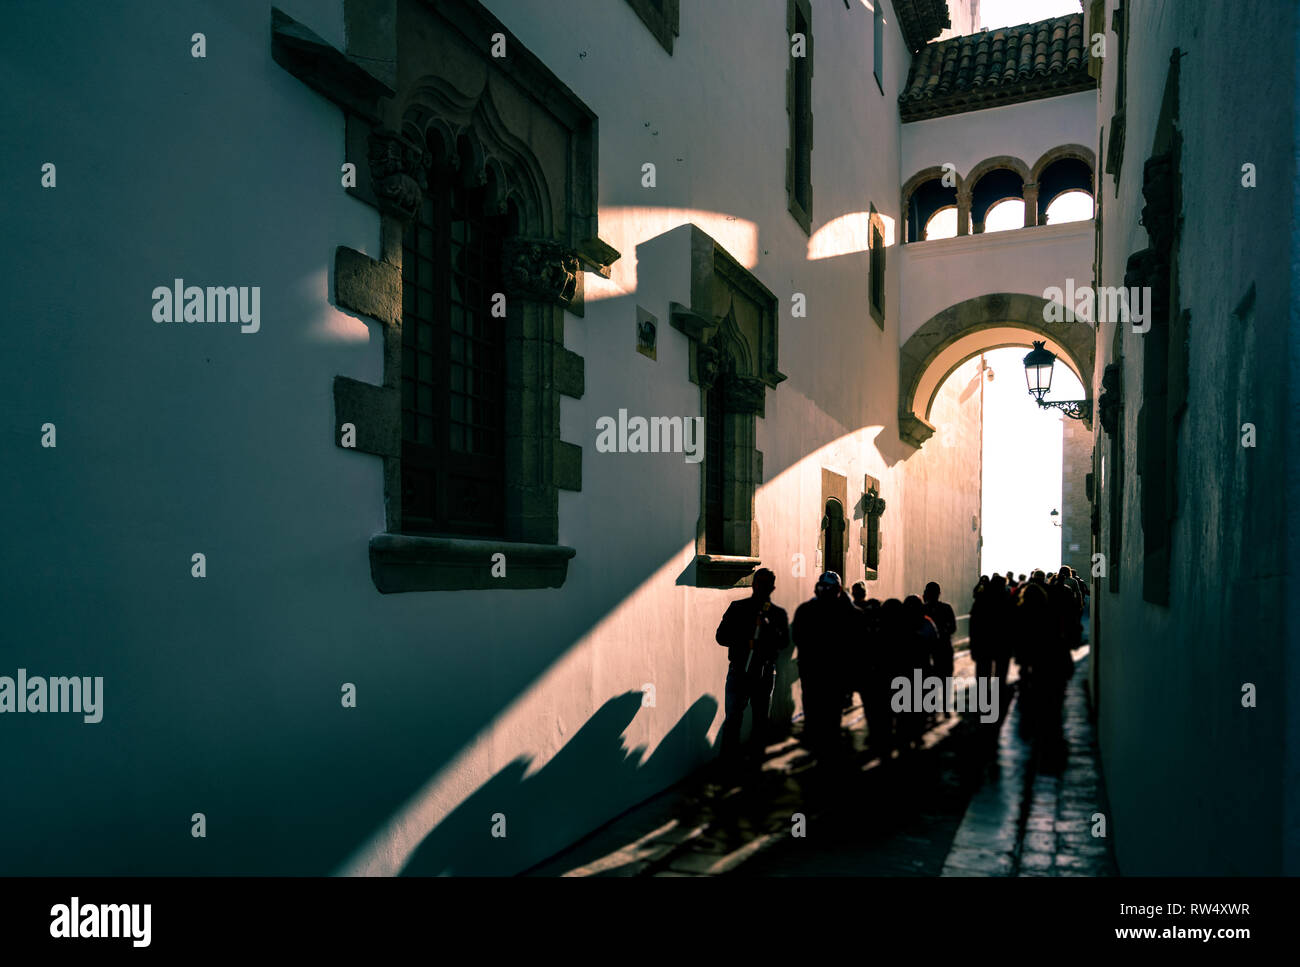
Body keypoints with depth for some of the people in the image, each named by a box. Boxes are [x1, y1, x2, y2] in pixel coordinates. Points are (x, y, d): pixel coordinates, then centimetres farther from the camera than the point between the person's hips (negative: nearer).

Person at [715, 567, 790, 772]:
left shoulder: (778, 614, 8)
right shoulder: (737, 608, 7)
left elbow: (784, 642, -5)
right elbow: (721, 636, 3)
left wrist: (768, 626, -21)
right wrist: (745, 643, -11)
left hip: (765, 673, 1)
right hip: (739, 670, -1)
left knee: (761, 719, 6)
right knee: (733, 718, -3)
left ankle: (756, 758, 16)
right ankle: (730, 760, 7)